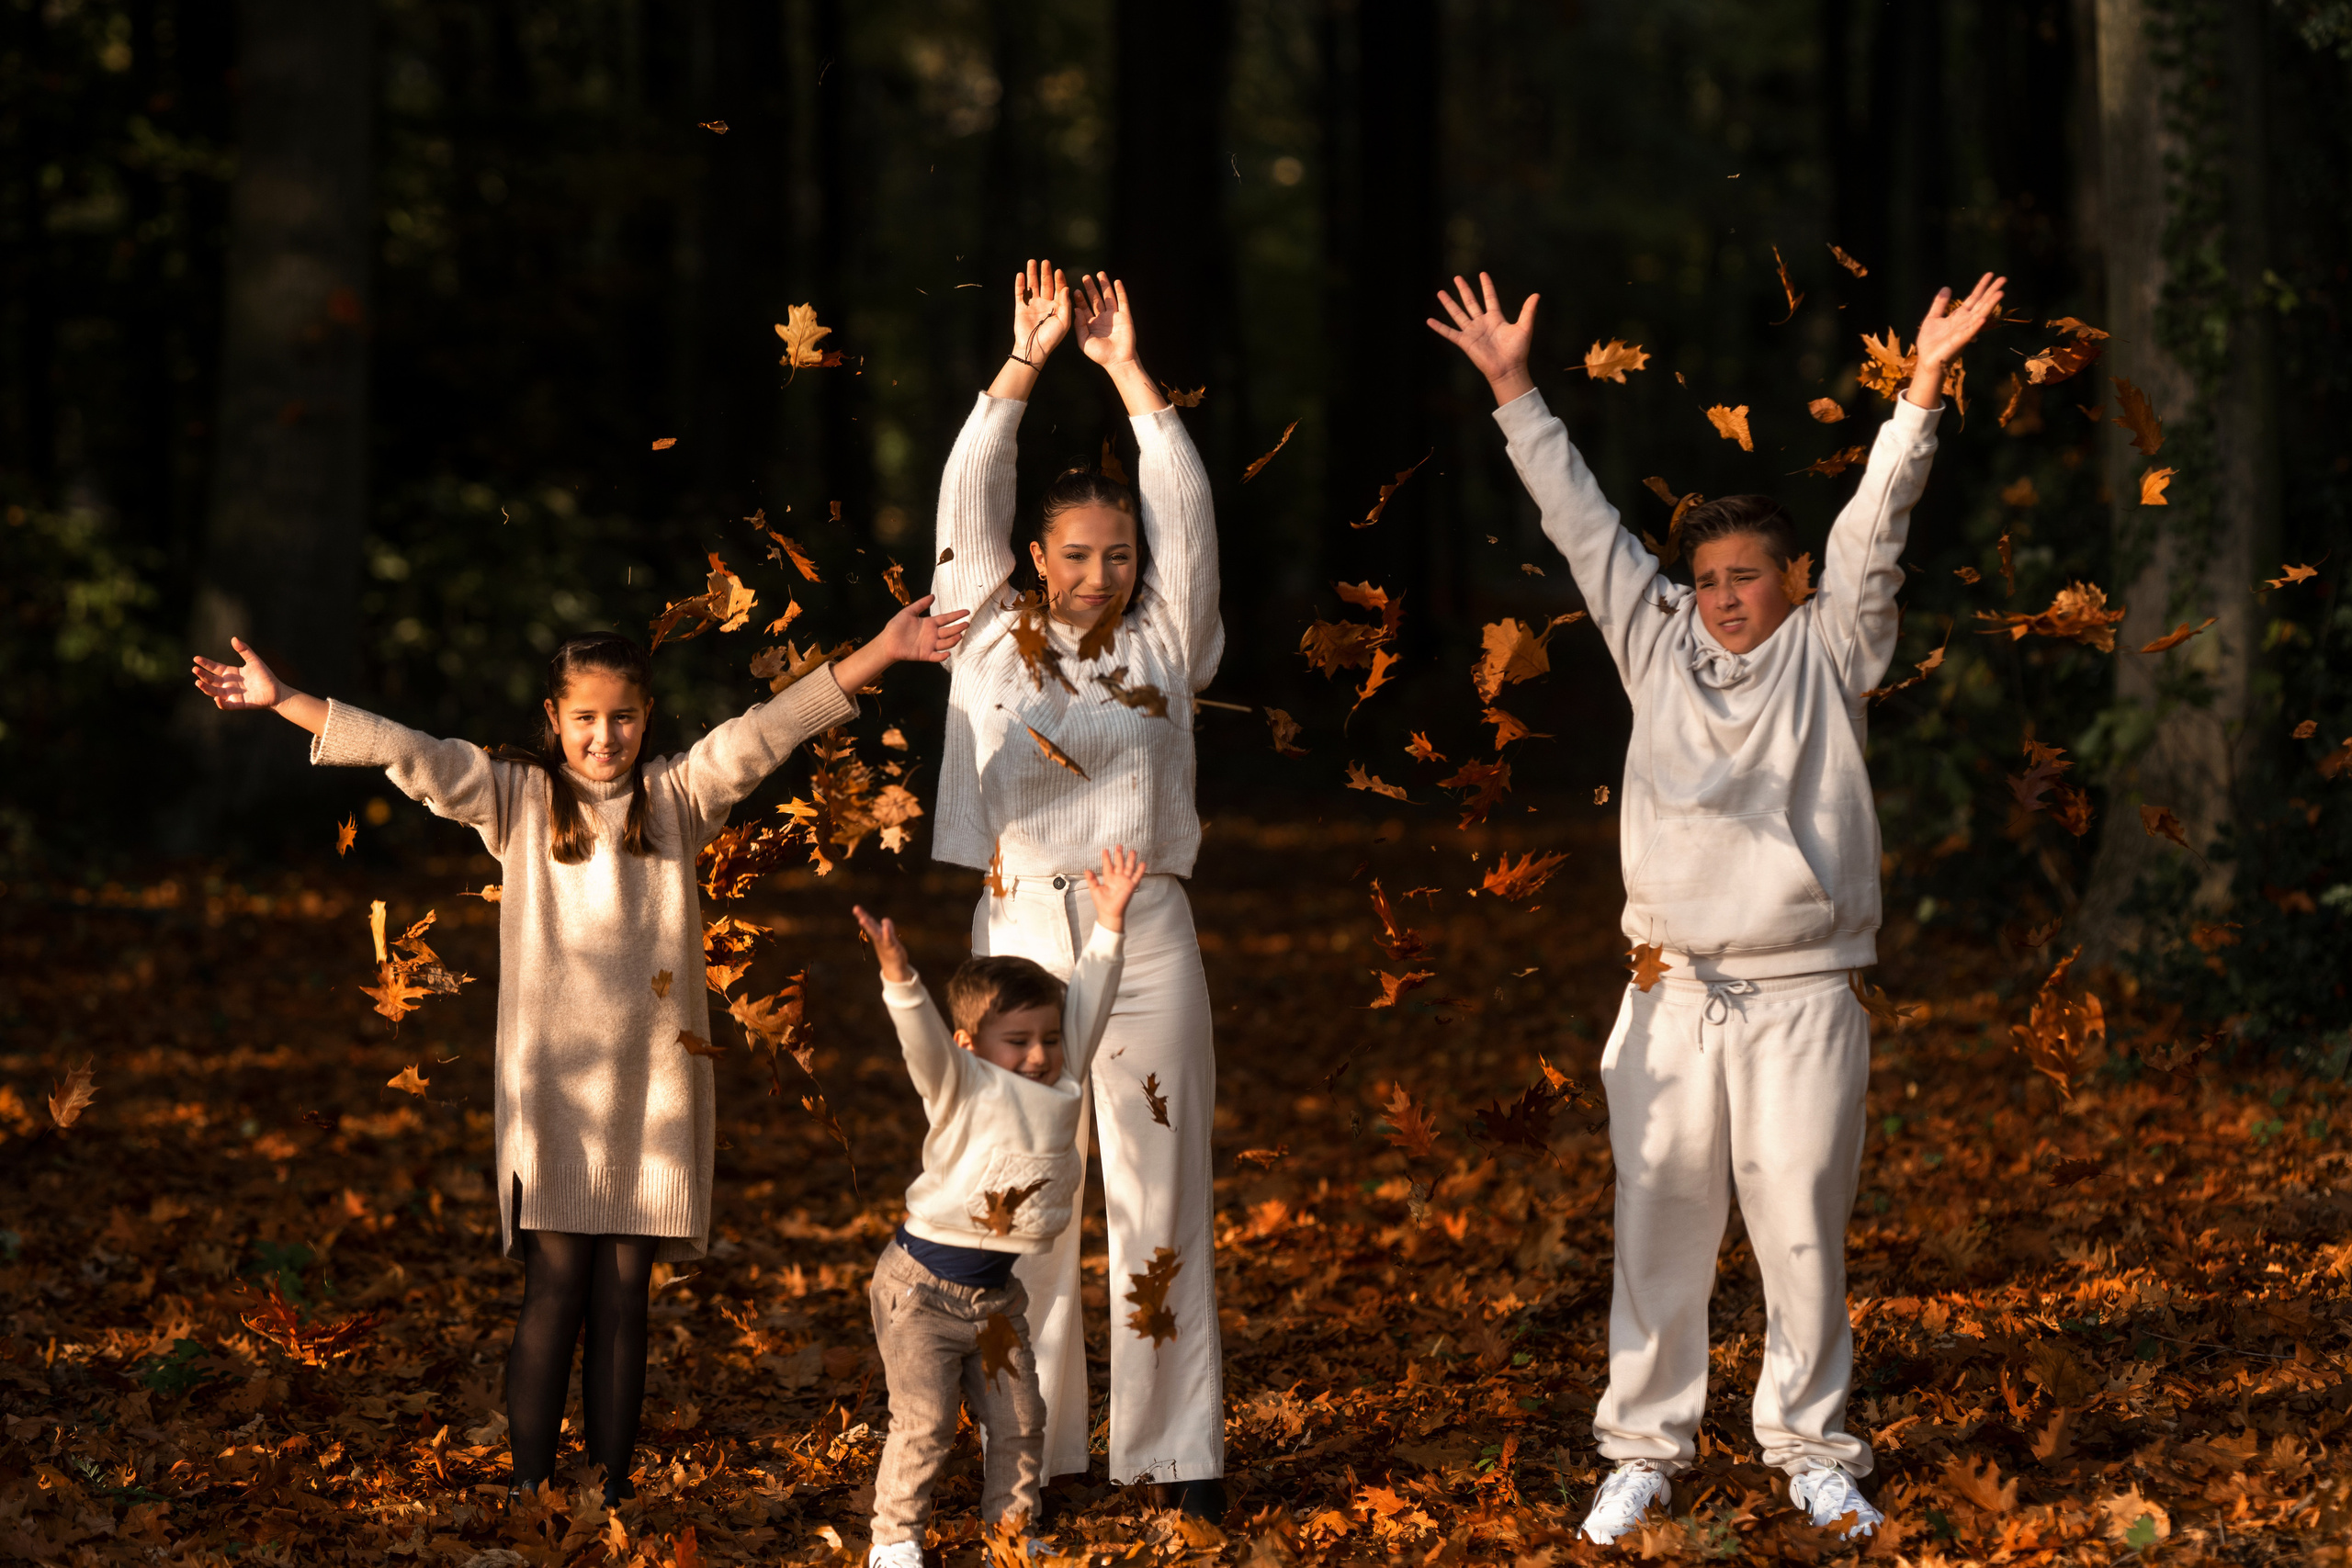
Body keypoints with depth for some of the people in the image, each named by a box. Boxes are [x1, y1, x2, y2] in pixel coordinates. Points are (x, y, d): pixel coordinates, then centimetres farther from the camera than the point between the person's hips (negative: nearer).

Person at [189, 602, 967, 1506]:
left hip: (654, 1083, 2)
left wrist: (878, 655, -2)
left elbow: (769, 730, 4)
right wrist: (281, 703, -8)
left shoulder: (678, 797, 9)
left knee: (625, 1293, 6)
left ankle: (613, 1490, 12)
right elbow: (404, 752, -2)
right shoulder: (517, 797, 4)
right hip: (553, 1082, -2)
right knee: (556, 1286, -3)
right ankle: (530, 1489, 3)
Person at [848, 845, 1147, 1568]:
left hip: (995, 1290, 6)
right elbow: (924, 1041, -28)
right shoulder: (963, 1088, -11)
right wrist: (899, 979, -44)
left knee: (1019, 1420, 9)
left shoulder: (1062, 1082, 5)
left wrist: (1109, 924, 2)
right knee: (924, 1421, -6)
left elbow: (1087, 1002, 7)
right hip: (922, 1283, -6)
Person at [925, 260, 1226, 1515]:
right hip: (1019, 933, 0)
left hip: (1144, 938, 0)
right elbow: (968, 501, 4)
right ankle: (1034, 1448, 7)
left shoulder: (1163, 647, 10)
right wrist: (1026, 363, 1)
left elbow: (1185, 509, 4)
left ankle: (1179, 1454, 2)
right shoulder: (991, 637, 10)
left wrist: (1127, 372, 3)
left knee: (1159, 1195, 0)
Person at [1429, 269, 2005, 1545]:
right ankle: (1645, 1449, 11)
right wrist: (1513, 390, 8)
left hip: (1801, 996, -2)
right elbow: (1581, 520, 10)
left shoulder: (1829, 653, 6)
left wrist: (1924, 386, -13)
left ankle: (1815, 1453, 9)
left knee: (1801, 1228, -1)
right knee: (1658, 1226, 3)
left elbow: (1874, 526, -4)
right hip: (1673, 995, 2)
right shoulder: (1657, 643, 11)